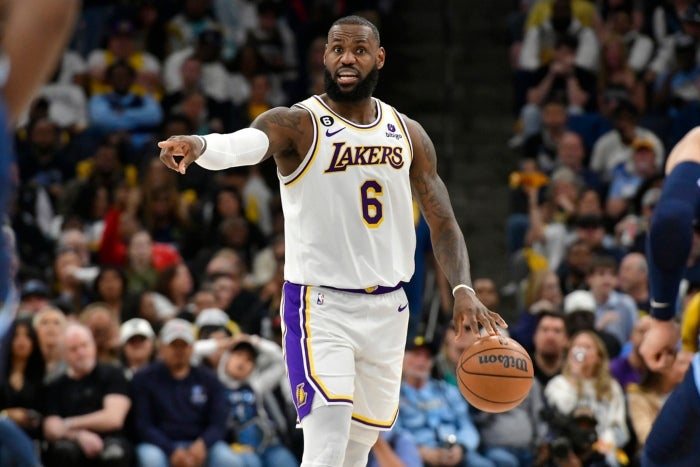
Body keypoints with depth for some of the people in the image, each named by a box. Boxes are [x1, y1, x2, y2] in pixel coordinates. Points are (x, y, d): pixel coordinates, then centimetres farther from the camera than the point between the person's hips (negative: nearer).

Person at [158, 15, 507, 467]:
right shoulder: (297, 124, -9)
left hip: (387, 308, 5)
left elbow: (442, 222, 10)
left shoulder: (409, 134, 7)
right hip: (320, 305, -5)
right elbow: (245, 143, -31)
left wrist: (463, 289, -7)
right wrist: (200, 145, -54)